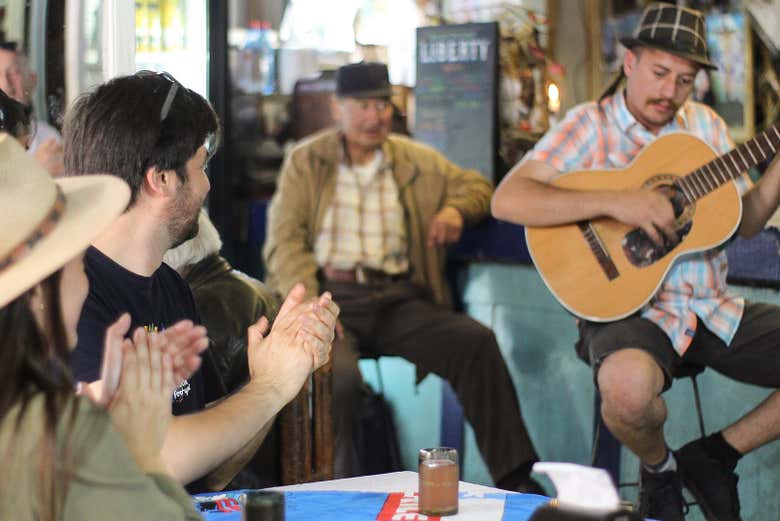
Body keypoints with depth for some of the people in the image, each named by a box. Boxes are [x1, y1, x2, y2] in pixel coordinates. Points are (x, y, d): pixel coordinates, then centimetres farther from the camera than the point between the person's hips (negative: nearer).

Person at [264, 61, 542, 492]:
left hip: (397, 299, 3)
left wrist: (454, 210, 0)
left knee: (477, 342, -23)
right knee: (338, 374, -36)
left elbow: (475, 184, 26)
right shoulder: (306, 161, 9)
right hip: (332, 294, -3)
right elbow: (284, 242, 0)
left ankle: (514, 478, -17)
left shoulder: (414, 160, 18)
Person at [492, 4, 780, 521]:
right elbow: (507, 200, -17)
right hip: (629, 306, -5)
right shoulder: (591, 125, -3)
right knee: (627, 385, -39)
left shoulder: (705, 124, 13)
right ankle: (658, 468, -2)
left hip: (714, 309, 6)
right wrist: (617, 202, -25)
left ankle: (714, 455, 11)